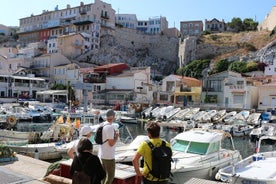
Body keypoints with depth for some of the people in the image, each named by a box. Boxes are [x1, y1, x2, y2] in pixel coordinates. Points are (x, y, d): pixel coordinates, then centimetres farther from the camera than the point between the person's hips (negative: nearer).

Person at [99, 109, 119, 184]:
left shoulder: (102, 125, 5)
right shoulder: (110, 127, -22)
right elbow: (111, 143, -22)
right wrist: (117, 136, -7)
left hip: (102, 155, 9)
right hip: (109, 156, -9)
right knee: (111, 176, 3)